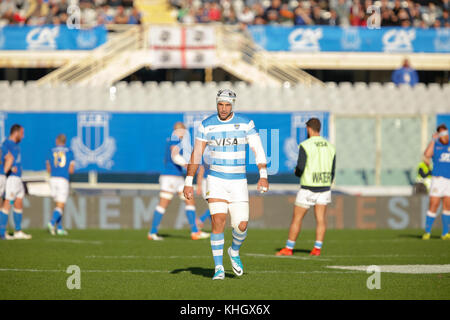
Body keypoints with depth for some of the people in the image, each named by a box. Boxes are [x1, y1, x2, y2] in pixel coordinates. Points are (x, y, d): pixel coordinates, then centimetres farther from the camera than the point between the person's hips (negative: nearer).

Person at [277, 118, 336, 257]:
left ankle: (289, 248, 9)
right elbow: (332, 172, 10)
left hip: (308, 188, -4)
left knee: (297, 218, 5)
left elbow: (300, 169, -15)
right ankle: (317, 248, -6)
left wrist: (296, 171, 8)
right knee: (321, 219, 3)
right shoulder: (330, 147, 7)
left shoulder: (305, 145, -11)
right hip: (324, 187, 4)